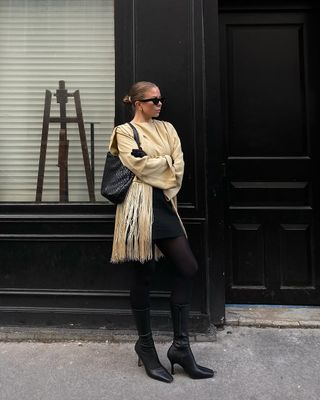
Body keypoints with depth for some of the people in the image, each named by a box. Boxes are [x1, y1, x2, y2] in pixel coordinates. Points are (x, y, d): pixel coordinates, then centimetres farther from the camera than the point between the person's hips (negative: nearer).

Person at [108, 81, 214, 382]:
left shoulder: (166, 129, 18)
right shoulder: (124, 132, 3)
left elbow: (179, 168, 7)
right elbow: (140, 166, -12)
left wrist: (155, 168, -6)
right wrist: (167, 160, 0)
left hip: (164, 205, 6)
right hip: (139, 207, -6)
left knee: (187, 268, 1)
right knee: (143, 275, 1)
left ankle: (180, 346, 13)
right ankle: (145, 346, 20)